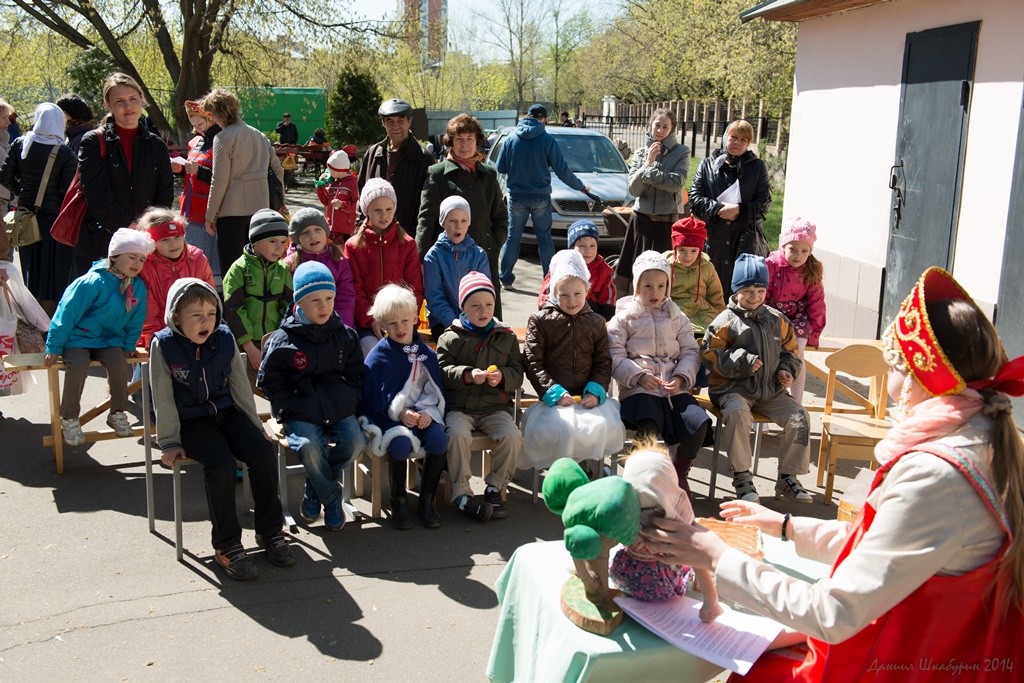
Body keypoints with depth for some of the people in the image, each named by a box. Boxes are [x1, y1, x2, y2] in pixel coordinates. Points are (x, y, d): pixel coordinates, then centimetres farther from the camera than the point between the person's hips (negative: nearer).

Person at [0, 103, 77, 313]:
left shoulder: (20, 145, -1)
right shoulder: (64, 153, -13)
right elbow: (69, 191, -16)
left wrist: (21, 191, 17)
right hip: (54, 217, -4)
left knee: (31, 270, 16)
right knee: (53, 274, 4)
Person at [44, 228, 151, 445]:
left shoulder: (138, 287, -2)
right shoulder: (94, 282, -19)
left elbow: (135, 320, 11)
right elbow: (67, 313, -15)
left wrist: (129, 346, 8)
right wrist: (54, 347, -14)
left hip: (109, 340, 4)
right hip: (78, 338, -4)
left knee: (118, 362, -25)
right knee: (78, 366, -29)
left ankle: (118, 413, -6)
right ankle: (69, 419, -9)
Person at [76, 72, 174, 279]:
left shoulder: (156, 146, 12)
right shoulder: (93, 142, 2)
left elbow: (165, 199, 9)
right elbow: (98, 198, -6)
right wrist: (129, 228, -12)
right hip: (98, 246, -2)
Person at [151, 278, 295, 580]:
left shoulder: (224, 338, -2)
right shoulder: (163, 345, -11)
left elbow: (240, 386, 7)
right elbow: (164, 399, -8)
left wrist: (255, 426, 8)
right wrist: (170, 442, -8)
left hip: (227, 413, 4)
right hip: (191, 422, -4)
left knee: (264, 452, -20)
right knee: (220, 463, -29)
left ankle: (270, 531, -1)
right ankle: (226, 545, -16)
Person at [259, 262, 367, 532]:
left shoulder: (345, 336, 7)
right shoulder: (282, 341, -4)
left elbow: (355, 375, 17)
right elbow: (270, 383, 1)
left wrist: (351, 401, 1)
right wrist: (292, 410, -9)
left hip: (339, 408, 3)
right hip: (300, 412, -3)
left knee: (356, 441, -22)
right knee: (310, 446, -29)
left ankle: (315, 490, 4)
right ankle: (331, 498, -1)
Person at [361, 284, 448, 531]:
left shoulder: (426, 353, 9)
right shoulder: (377, 357, -1)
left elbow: (436, 391, 9)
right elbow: (373, 399, -3)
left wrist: (428, 411, -10)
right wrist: (400, 413, -15)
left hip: (423, 415, 3)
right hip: (389, 418, -3)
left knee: (439, 439, -27)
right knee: (400, 443, -33)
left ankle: (427, 500, -8)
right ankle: (399, 502, -9)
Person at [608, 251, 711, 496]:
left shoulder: (677, 317, 18)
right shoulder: (624, 317, 8)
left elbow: (690, 352, 13)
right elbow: (615, 356, 0)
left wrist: (681, 377, -7)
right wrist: (639, 376, -14)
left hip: (674, 388, 4)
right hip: (638, 389, -4)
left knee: (699, 423, -21)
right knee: (649, 427, -34)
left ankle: (680, 473, 3)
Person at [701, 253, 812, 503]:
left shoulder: (776, 320, 13)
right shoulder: (726, 321, -2)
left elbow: (789, 350, 23)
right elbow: (711, 356, -8)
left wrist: (786, 370, 3)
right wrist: (743, 362, -16)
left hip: (771, 391, 5)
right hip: (734, 389, -5)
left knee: (799, 417, -13)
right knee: (738, 414, -36)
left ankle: (787, 478, 2)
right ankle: (741, 476, -20)